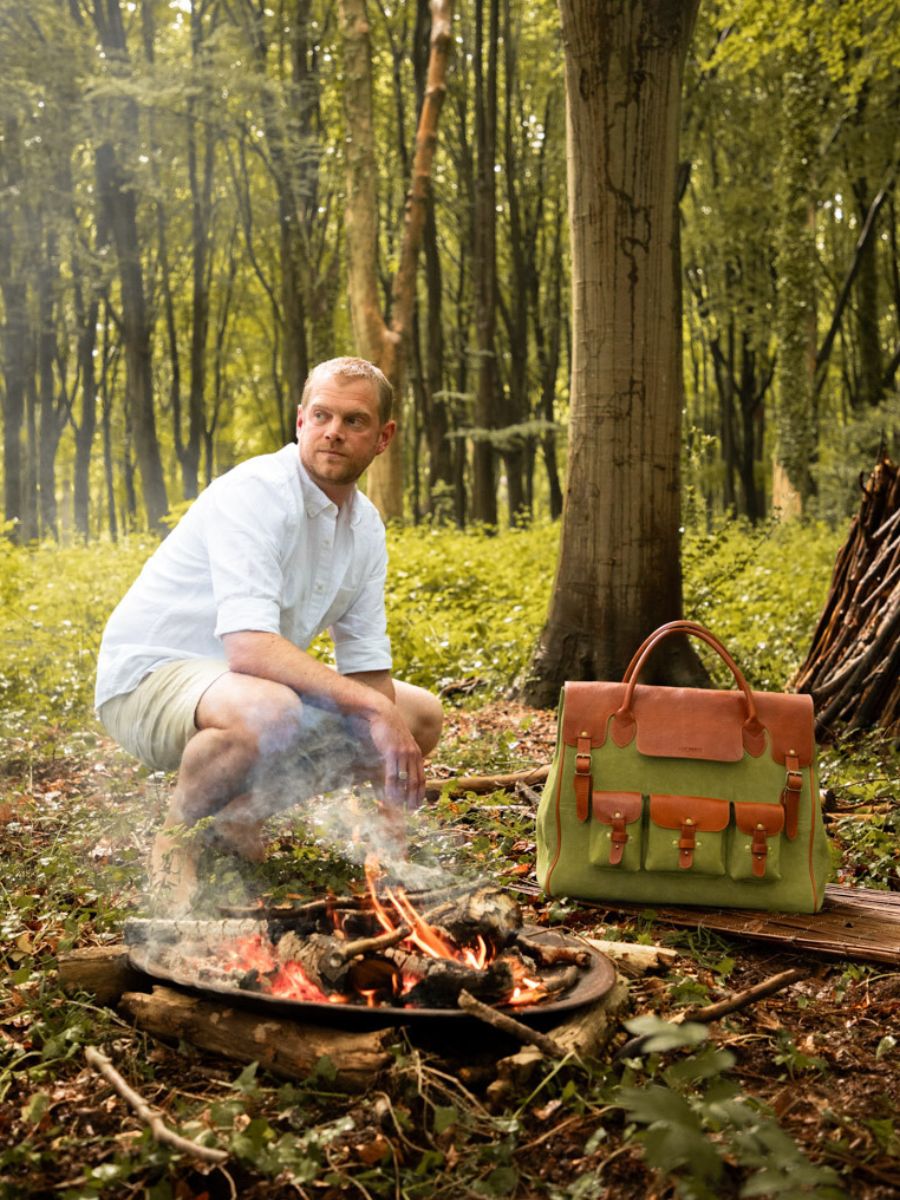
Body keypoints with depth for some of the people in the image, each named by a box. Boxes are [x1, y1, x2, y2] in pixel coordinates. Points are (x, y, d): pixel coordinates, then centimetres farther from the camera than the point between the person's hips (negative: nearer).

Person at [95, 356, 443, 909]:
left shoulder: (366, 526, 2)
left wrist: (393, 759, -10)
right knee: (270, 712, -41)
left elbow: (366, 664, 4)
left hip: (251, 681, 8)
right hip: (149, 676, -8)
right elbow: (248, 647, -35)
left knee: (422, 715, 7)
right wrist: (372, 706, -37)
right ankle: (175, 832, -9)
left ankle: (244, 810, 7)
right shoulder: (253, 494, -23)